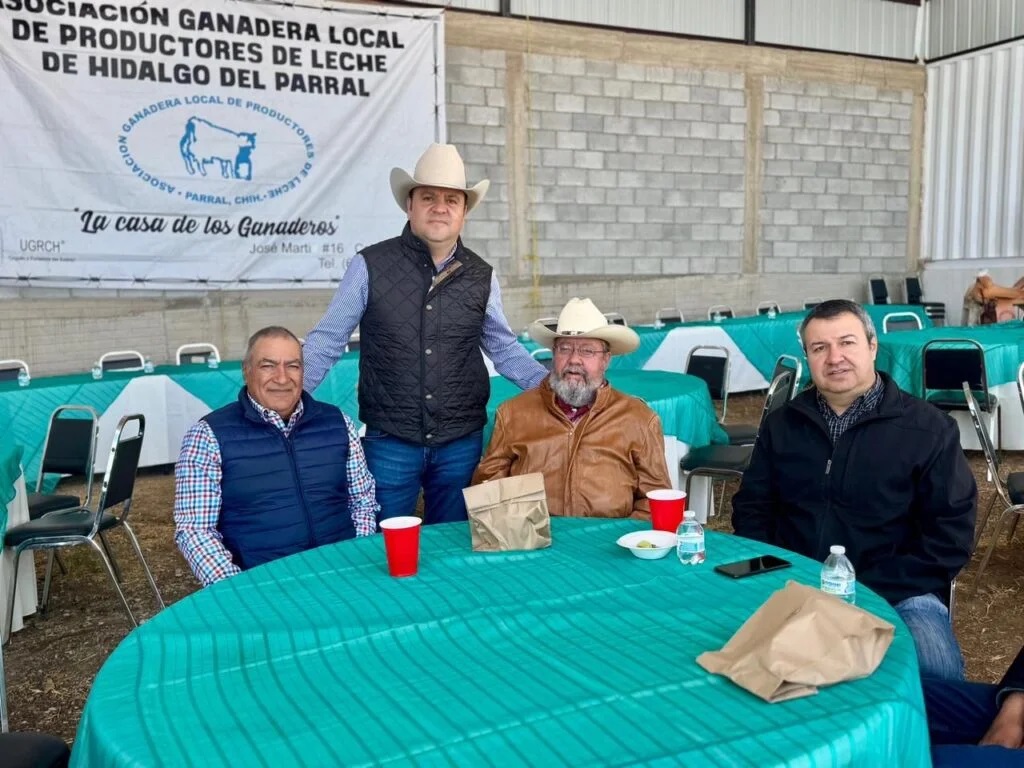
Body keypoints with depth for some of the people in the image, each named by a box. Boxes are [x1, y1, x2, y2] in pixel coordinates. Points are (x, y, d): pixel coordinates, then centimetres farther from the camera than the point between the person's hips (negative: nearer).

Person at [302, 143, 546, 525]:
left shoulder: (481, 276, 3)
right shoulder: (370, 266, -5)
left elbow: (503, 347, 12)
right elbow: (327, 340, 0)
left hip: (461, 442, 3)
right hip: (389, 441, -2)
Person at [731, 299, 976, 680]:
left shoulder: (927, 427, -1)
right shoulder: (782, 424, 9)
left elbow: (949, 533, -4)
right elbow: (752, 508, 11)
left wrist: (866, 593, -13)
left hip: (896, 593, -2)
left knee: (936, 672, -30)